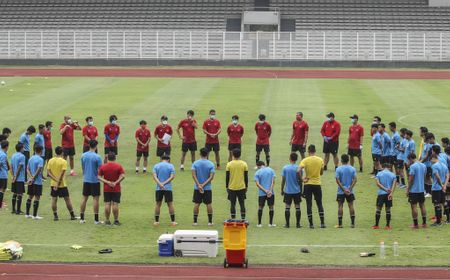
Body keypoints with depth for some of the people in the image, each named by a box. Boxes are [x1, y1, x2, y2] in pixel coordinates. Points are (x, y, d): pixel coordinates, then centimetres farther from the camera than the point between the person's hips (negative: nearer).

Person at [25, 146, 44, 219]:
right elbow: (39, 170, -20)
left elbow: (27, 169, 5)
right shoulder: (40, 159, -13)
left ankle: (27, 214, 19)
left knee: (30, 196, 15)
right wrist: (33, 178, -14)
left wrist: (31, 177, -6)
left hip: (30, 181, 7)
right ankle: (34, 215, -1)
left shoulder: (31, 158, 10)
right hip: (38, 181, -7)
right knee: (37, 197, -1)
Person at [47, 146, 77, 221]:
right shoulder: (63, 161, -11)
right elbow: (62, 174, -18)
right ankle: (72, 215, 11)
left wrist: (56, 180, -10)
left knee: (54, 199, 7)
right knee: (67, 199, 6)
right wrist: (58, 183, -16)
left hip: (53, 184, 3)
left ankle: (55, 216, 5)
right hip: (62, 184, -3)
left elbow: (48, 173, -4)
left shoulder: (51, 161, 1)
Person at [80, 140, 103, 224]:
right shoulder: (97, 157, -13)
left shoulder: (83, 156, 2)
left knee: (84, 198, 10)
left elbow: (82, 168, 11)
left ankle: (82, 218, 13)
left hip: (86, 180, 5)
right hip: (95, 180, -5)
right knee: (96, 199, 0)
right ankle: (96, 220, 1)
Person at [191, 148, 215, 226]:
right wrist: (203, 185, -11)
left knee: (196, 204, 6)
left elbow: (194, 175, -10)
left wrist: (199, 185, -11)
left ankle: (195, 221, 8)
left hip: (197, 187, 1)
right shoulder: (211, 164, -5)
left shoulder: (195, 163, -3)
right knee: (209, 204, 6)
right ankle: (210, 222, 7)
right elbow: (211, 177, -11)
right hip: (207, 188, -1)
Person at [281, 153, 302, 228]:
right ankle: (298, 224, 6)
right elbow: (300, 180, -1)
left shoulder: (285, 168, -3)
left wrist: (282, 190, 11)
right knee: (297, 207, 6)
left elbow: (283, 180, 0)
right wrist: (301, 190, 10)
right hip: (297, 191, 0)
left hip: (288, 191, 0)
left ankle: (287, 224, 5)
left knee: (287, 207, 5)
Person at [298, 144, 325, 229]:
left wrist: (302, 179, -10)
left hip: (308, 184, -2)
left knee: (309, 204, 5)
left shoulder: (305, 160, -9)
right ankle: (322, 223, 6)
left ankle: (311, 224, 4)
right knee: (319, 204, 11)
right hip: (317, 184, 2)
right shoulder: (320, 160, 0)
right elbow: (321, 173, 11)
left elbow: (299, 170, -22)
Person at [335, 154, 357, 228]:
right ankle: (353, 223, 8)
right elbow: (355, 180, -4)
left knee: (340, 206, 3)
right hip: (350, 191, 2)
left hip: (341, 191, -2)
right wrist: (350, 189, -6)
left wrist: (343, 189, -9)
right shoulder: (352, 169, 1)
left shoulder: (338, 169, -7)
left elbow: (337, 180, -11)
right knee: (351, 205, 8)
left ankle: (340, 224, 2)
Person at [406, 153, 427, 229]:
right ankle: (424, 223, 16)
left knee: (414, 206, -1)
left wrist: (408, 189, -8)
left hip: (414, 190, -7)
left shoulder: (413, 166, -15)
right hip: (421, 189, 7)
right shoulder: (424, 166, 8)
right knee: (422, 205, 13)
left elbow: (411, 179, -15)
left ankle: (415, 224, 0)